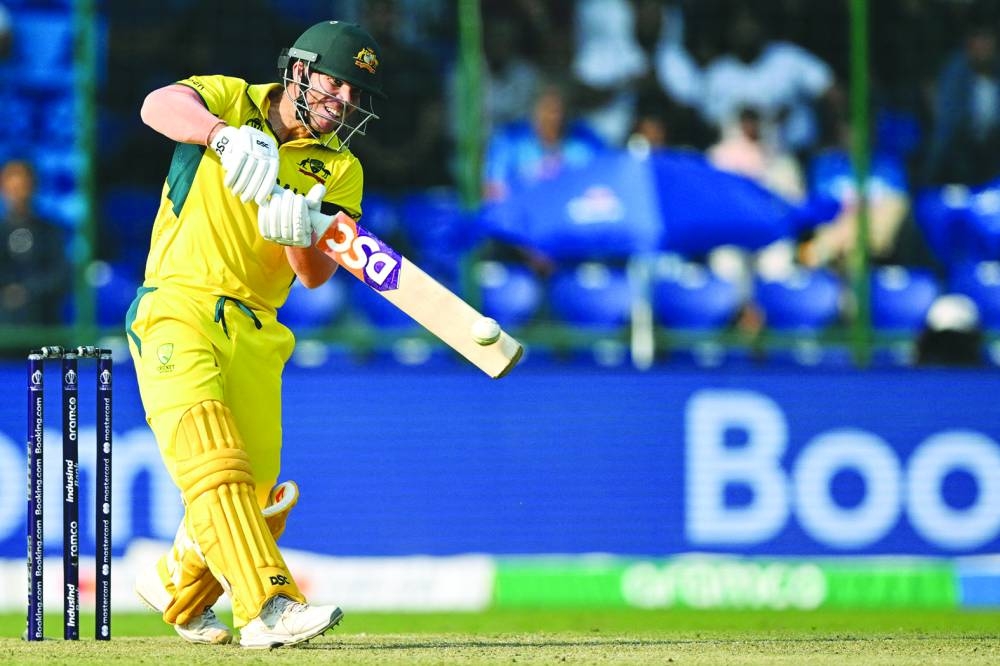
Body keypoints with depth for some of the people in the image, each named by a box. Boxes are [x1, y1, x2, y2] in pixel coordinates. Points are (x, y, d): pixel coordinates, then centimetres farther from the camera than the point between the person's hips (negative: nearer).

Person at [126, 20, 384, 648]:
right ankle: (268, 607, -35)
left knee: (260, 498, 5)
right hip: (177, 310, -5)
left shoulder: (339, 169, 11)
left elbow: (317, 276, -1)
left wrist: (300, 236, -24)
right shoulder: (230, 101, 3)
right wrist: (227, 134, -40)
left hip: (254, 334, 5)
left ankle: (178, 590, 32)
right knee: (216, 467, -23)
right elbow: (159, 105, -21)